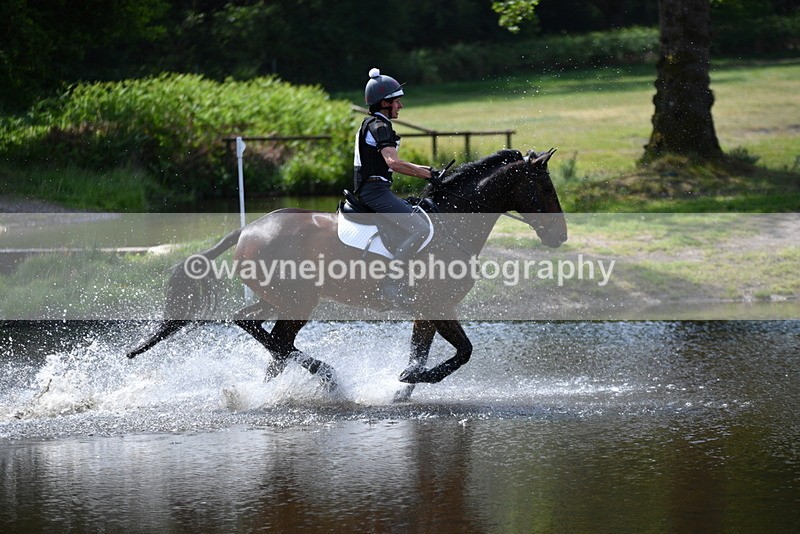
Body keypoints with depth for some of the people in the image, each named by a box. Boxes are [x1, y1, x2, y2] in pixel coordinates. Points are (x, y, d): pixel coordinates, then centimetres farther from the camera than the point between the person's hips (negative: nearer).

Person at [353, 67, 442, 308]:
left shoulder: (373, 124, 19)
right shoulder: (379, 126, -13)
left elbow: (390, 162, 26)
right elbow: (394, 163, -28)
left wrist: (425, 169, 17)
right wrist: (428, 175, -21)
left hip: (374, 190, 11)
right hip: (375, 191, -11)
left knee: (420, 214, 22)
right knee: (420, 228, -22)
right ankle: (392, 283, -25)